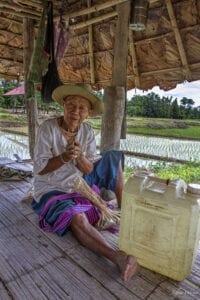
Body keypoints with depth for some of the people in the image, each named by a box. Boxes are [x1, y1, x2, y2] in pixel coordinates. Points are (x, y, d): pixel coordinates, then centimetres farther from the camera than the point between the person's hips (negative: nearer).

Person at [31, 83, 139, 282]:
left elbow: (89, 170, -6)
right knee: (77, 218, -37)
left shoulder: (87, 131, -4)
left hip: (80, 185, 5)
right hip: (52, 190, -5)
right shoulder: (48, 127, -15)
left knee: (113, 157, -4)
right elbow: (39, 168, -17)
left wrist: (79, 156, -28)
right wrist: (64, 157, -33)